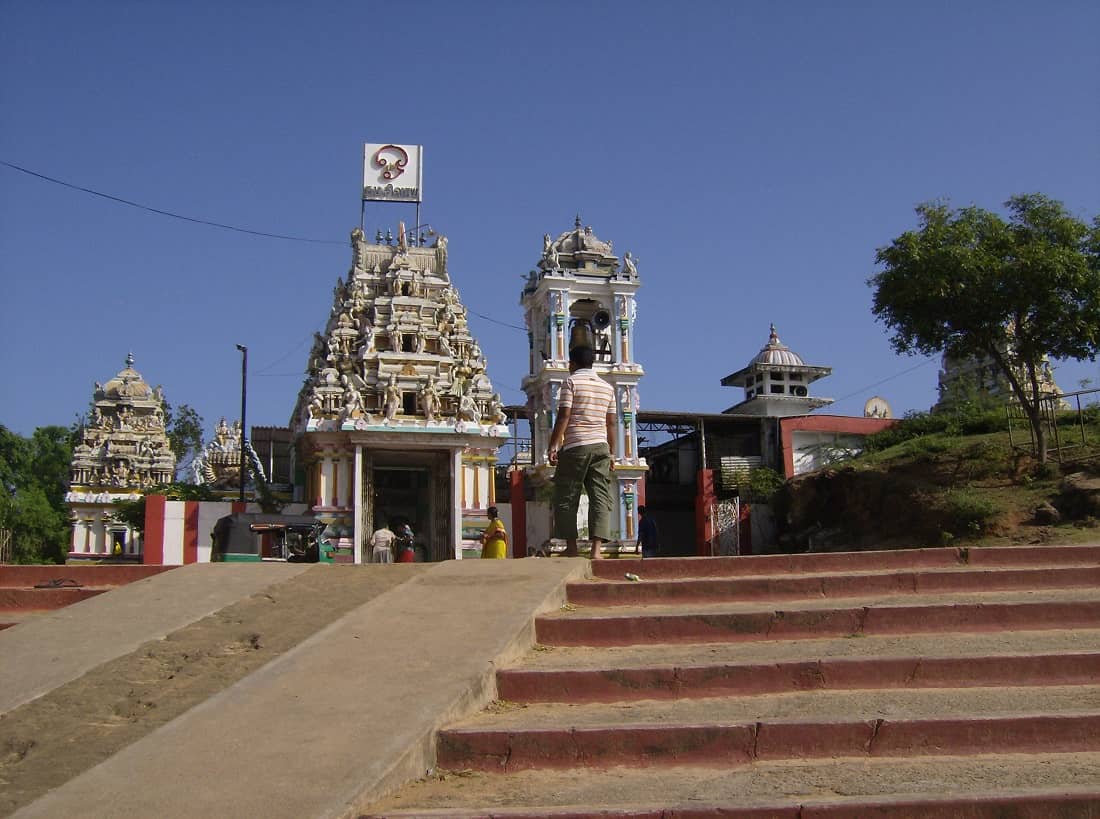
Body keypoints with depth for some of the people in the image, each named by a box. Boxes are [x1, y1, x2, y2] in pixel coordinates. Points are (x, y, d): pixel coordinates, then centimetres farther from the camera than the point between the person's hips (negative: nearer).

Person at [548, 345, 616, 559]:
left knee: (566, 497, 5)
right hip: (601, 446, 4)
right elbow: (611, 423, 16)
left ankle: (571, 548, 4)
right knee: (601, 498, -1)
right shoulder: (607, 387, 16)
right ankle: (596, 548, -12)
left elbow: (563, 417, -9)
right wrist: (611, 453, 21)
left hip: (575, 446, -4)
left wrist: (553, 445, -10)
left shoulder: (571, 382, 0)